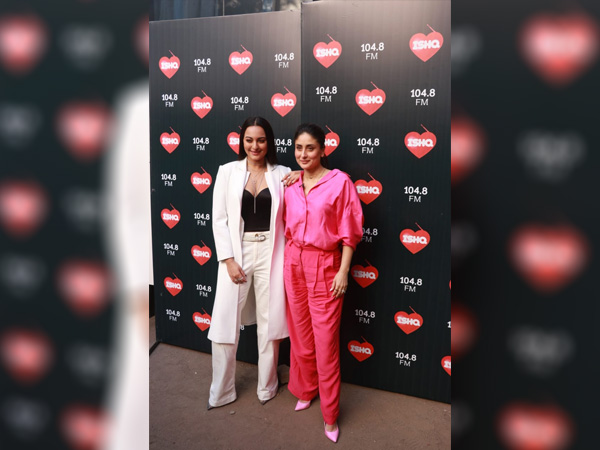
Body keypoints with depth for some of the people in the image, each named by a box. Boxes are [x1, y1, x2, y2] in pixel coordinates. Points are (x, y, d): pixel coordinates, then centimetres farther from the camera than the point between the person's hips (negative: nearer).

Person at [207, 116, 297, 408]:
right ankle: (221, 392, 24)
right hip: (236, 253, 0)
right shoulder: (227, 171, 1)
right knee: (225, 322, 4)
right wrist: (228, 259, -8)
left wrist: (300, 180, -9)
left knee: (269, 322, 10)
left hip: (270, 253, 1)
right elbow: (219, 219, -1)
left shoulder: (282, 174, 3)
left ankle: (267, 387, 30)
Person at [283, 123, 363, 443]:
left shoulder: (340, 181, -8)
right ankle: (305, 391, 38)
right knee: (300, 333, 15)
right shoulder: (291, 186, 5)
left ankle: (330, 415, 17)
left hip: (325, 266, -4)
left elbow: (349, 232, -8)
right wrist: (288, 262, 11)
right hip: (294, 263, 4)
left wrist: (343, 271, -10)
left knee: (326, 340, 1)